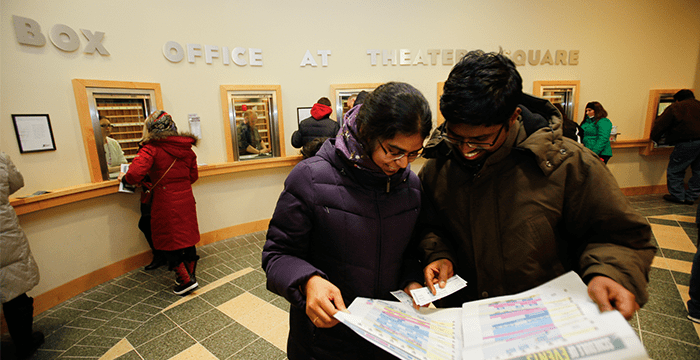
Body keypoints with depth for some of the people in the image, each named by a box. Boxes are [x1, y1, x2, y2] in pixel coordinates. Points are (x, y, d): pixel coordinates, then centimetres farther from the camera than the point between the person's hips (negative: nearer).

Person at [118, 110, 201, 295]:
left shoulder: (151, 149, -13)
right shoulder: (186, 148, 5)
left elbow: (135, 175, -21)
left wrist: (124, 177, 0)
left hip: (166, 202, -5)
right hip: (186, 199, 6)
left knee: (167, 241, 9)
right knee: (187, 237, 16)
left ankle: (186, 279, 11)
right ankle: (190, 274, 30)